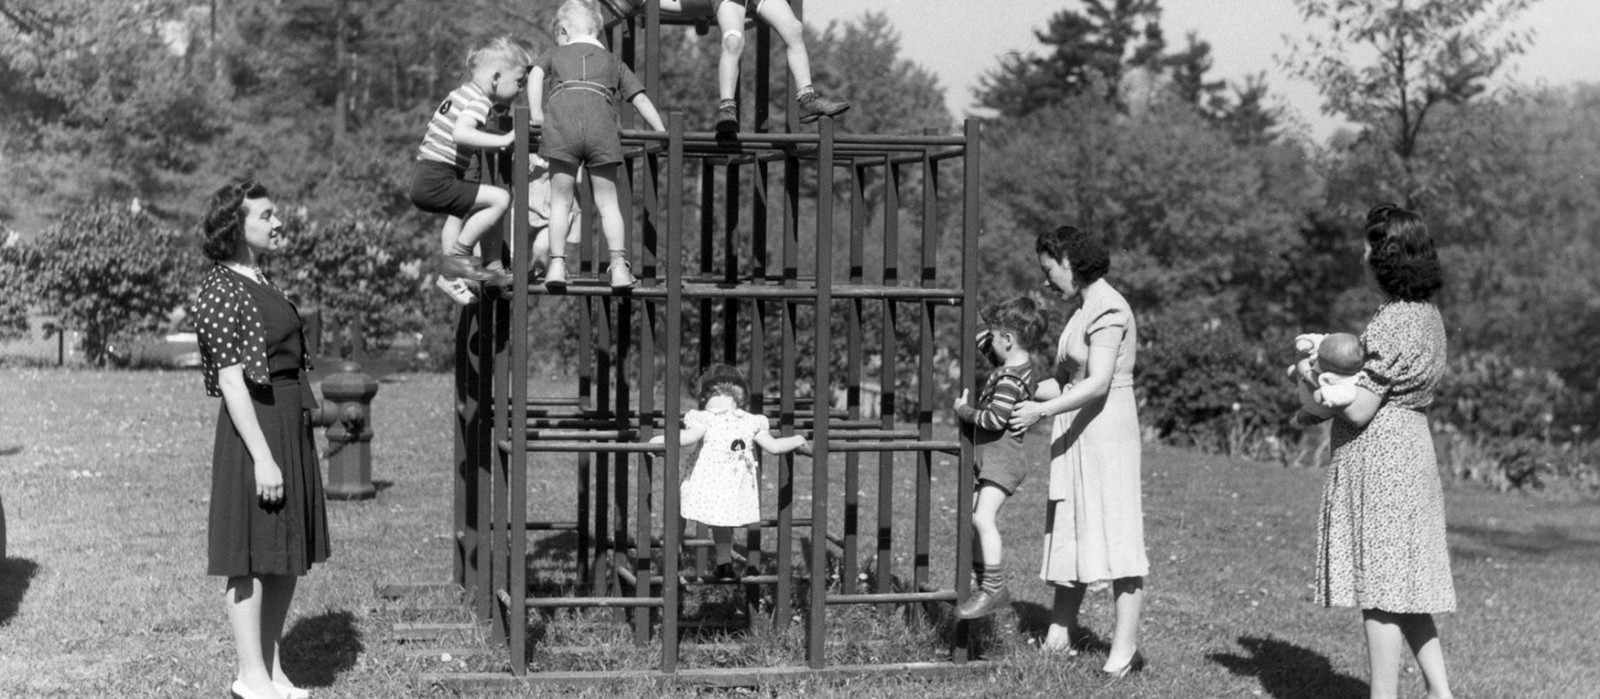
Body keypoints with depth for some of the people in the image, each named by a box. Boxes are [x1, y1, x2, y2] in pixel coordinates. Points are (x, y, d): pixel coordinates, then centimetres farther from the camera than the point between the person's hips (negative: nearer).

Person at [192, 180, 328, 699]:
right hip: (255, 428, -9)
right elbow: (232, 381, -18)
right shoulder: (221, 290, -13)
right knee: (253, 558, -1)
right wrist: (262, 457, -22)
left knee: (289, 557, 12)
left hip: (291, 425, 9)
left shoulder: (260, 282, 15)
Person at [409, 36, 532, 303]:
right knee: (500, 198, -15)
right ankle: (458, 256, -5)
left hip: (421, 176, 11)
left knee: (460, 210, 37)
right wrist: (502, 140, -28)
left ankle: (449, 276, 40)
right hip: (435, 182, -11)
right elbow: (461, 133, -32)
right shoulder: (479, 101, -13)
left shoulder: (461, 92, 16)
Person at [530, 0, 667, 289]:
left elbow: (535, 75, 8)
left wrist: (536, 114, 7)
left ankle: (557, 264, -3)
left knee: (561, 201, 6)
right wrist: (661, 131, 27)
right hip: (601, 128, 1)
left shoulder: (555, 54, 28)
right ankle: (618, 265, -5)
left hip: (561, 126, -1)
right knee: (607, 202, 6)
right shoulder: (613, 62, 32)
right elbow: (640, 98, 25)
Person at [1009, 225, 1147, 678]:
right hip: (1077, 435, 10)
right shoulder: (1084, 308, 14)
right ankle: (1059, 635, 14)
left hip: (1105, 428, -9)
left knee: (1115, 534, -6)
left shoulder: (1107, 310, -14)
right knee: (1069, 533, 10)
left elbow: (1098, 383, -23)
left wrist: (1043, 410, -25)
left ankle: (1125, 648, -4)